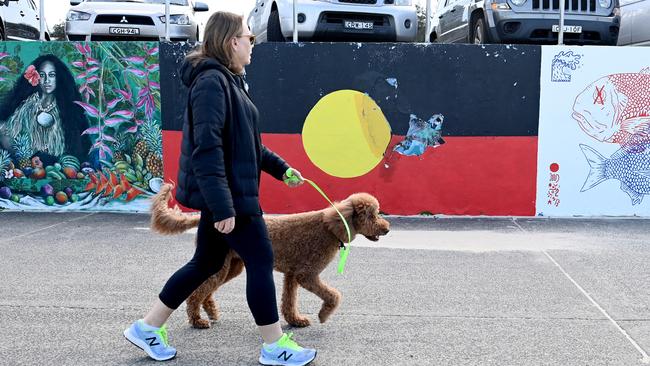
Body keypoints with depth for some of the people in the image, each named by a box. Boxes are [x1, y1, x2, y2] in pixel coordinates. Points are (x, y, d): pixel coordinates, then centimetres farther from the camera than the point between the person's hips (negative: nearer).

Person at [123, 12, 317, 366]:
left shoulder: (228, 81, 14)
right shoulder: (212, 81, -17)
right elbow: (207, 148, -24)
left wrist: (280, 168, 23)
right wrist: (223, 206, -27)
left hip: (230, 193, 10)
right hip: (226, 194, -10)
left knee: (206, 262, 16)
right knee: (261, 260, -1)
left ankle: (147, 327, 26)